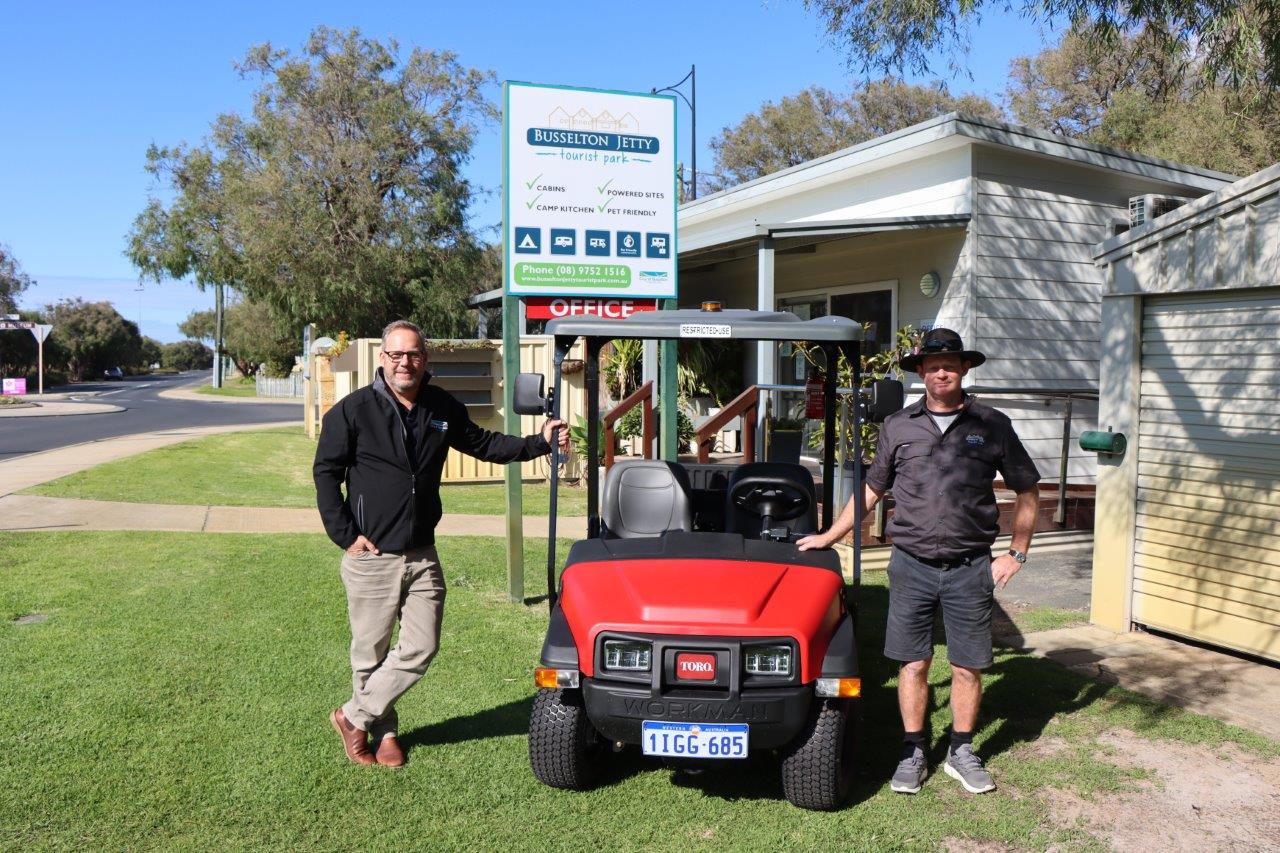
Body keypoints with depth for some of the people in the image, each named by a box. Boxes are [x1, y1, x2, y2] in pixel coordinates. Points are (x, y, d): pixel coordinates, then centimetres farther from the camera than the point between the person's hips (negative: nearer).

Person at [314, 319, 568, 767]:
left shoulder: (443, 409, 6)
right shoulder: (352, 410, -6)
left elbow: (483, 444, 17)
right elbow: (326, 472, -4)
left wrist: (539, 442, 9)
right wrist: (345, 534, -10)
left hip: (422, 554, 4)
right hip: (371, 557, -4)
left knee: (420, 648, 2)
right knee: (371, 654, 7)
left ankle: (355, 716, 20)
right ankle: (383, 731, 29)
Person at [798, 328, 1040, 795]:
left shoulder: (992, 425, 1)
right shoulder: (897, 427, 5)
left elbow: (1028, 492, 9)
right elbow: (870, 489, 13)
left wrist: (1016, 554, 4)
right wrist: (829, 535, 9)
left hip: (970, 568, 0)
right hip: (912, 565, 1)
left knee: (968, 666, 7)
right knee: (913, 663, 6)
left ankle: (961, 752, 26)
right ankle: (913, 754, 21)